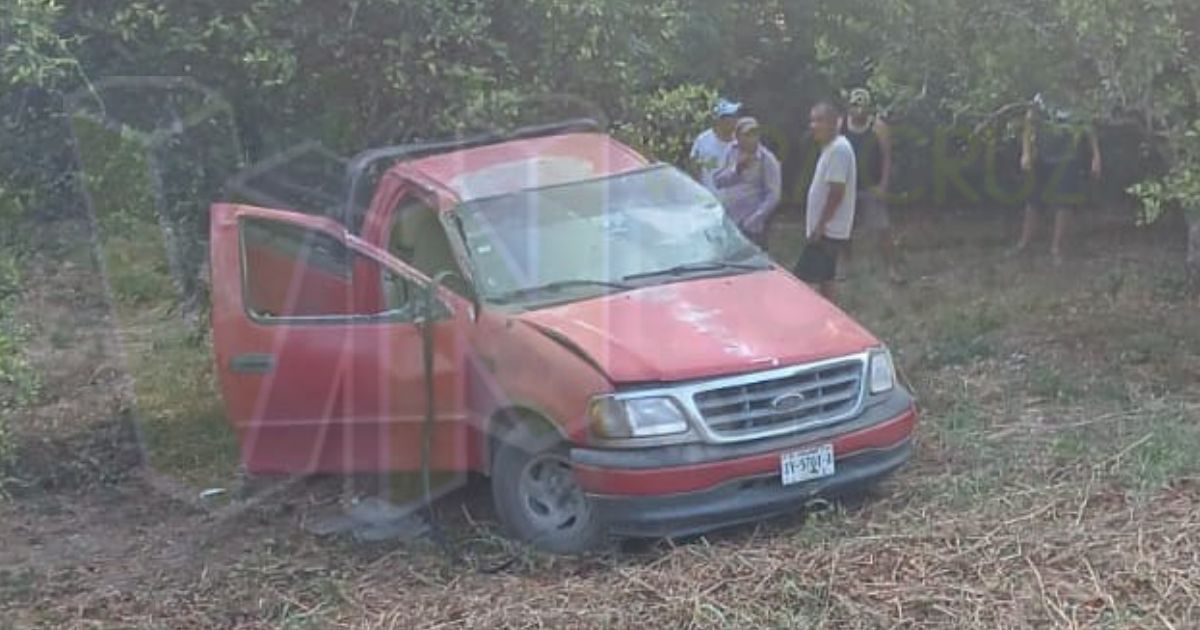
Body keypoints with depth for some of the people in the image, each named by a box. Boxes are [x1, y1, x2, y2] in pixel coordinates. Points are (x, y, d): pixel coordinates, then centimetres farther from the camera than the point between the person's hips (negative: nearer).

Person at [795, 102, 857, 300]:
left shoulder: (838, 149, -18)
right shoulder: (831, 147, 14)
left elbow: (837, 192, -23)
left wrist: (820, 225, -21)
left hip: (829, 230, -10)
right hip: (829, 230, 10)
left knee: (803, 280, -11)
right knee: (824, 280, 13)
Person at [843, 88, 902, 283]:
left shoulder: (878, 127, -7)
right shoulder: (841, 126, 1)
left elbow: (887, 157, -7)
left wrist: (883, 185, -14)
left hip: (871, 188, -3)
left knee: (883, 229, -6)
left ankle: (892, 267, -1)